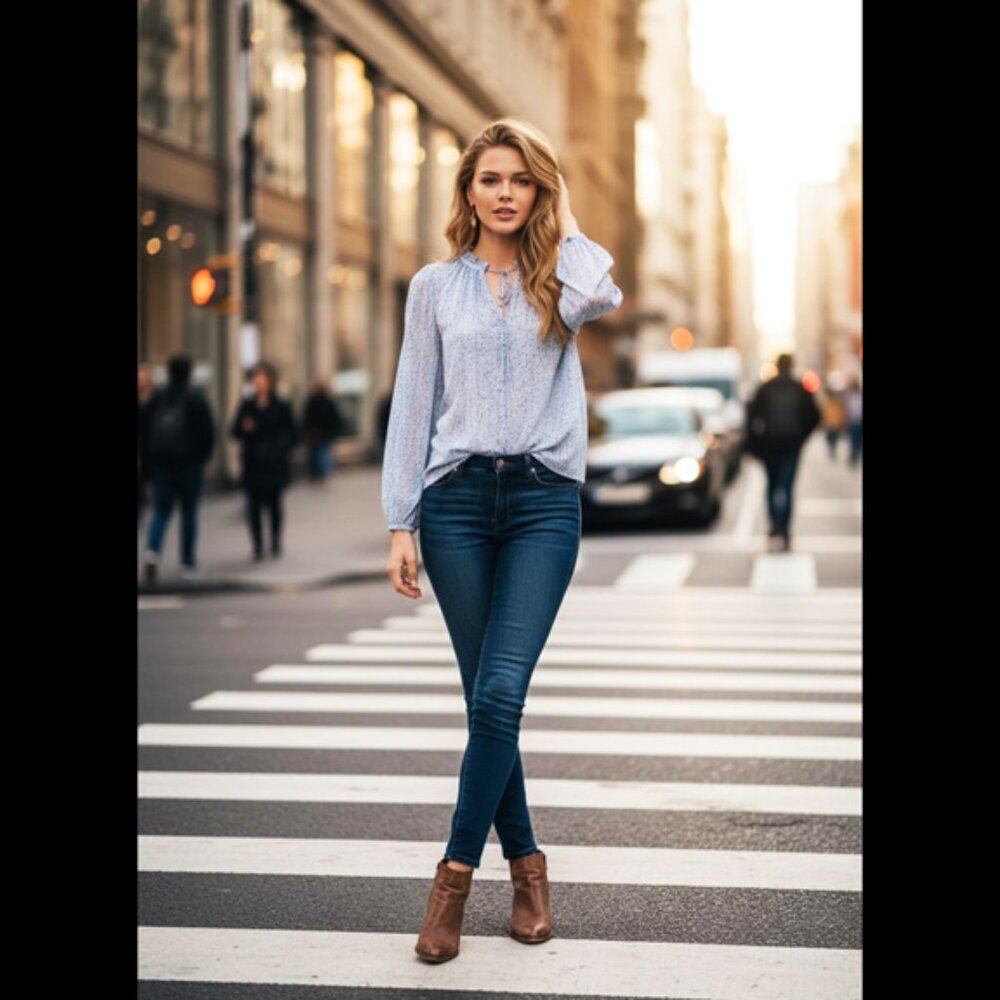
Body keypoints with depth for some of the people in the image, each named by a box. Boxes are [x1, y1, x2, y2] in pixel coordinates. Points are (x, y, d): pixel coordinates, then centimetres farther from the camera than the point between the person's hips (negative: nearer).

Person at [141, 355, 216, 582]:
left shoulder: (156, 397, 2)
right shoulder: (196, 399, -8)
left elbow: (144, 429, 5)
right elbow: (208, 432, -9)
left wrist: (149, 458, 14)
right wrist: (202, 456, 7)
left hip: (160, 463, 2)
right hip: (189, 465, -2)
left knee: (160, 511, 6)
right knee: (189, 512, 9)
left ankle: (152, 551, -19)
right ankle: (188, 562, 14)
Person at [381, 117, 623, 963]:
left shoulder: (557, 278, 9)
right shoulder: (435, 286, 10)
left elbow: (600, 297, -17)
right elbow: (413, 406, 9)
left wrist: (565, 222, 0)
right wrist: (401, 523, 2)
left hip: (545, 498, -1)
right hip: (458, 497, 1)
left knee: (500, 693, -13)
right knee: (487, 699, 4)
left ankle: (458, 869, -1)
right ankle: (525, 863, 18)